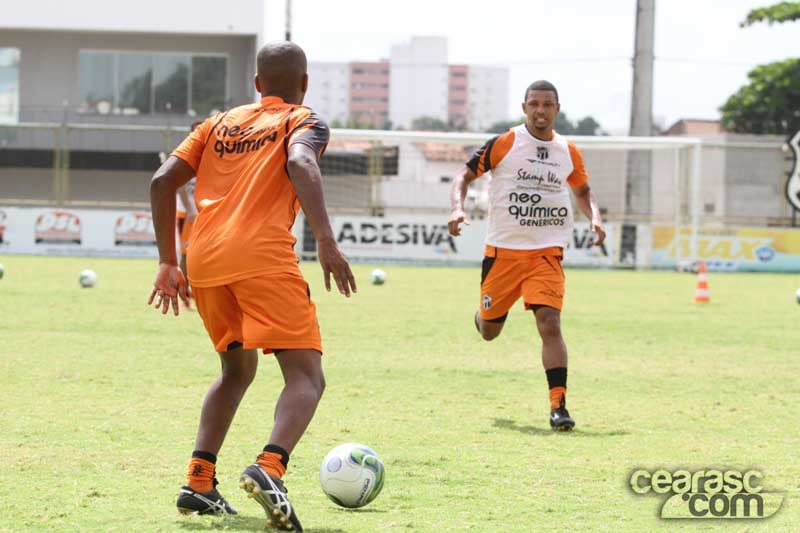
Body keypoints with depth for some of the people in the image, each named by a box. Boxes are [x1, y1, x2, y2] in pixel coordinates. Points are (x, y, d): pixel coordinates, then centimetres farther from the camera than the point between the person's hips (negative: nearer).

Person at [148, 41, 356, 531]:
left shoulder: (220, 123, 26)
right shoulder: (303, 121, 12)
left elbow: (162, 182, 17)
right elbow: (300, 164, -12)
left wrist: (168, 263, 22)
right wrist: (326, 241, -22)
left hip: (204, 261, 6)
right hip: (263, 256, -6)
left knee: (237, 369, 25)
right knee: (307, 376, -6)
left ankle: (199, 483, 11)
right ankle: (271, 466, -33)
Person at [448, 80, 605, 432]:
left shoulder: (568, 152, 6)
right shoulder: (503, 145, -4)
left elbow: (582, 190, 24)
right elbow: (465, 176, 3)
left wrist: (594, 217, 4)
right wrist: (457, 208, -16)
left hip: (546, 254, 1)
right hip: (502, 251, -1)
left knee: (550, 324, -19)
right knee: (488, 332, 11)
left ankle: (558, 405, -18)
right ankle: (484, 313, 50)